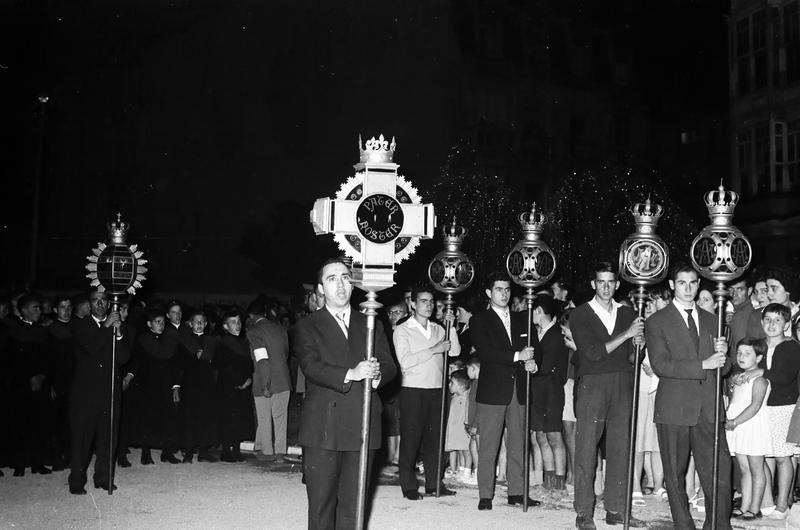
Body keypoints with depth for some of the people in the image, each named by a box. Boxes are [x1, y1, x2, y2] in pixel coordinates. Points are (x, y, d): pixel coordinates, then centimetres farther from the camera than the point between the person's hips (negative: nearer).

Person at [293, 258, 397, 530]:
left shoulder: (371, 326, 17)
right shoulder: (307, 327, 5)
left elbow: (390, 366, 8)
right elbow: (312, 367, -10)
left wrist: (377, 373, -16)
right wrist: (350, 374, -25)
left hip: (362, 429, 3)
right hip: (323, 430, -3)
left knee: (353, 504, 6)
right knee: (321, 504, 1)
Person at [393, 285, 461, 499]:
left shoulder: (438, 329, 15)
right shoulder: (402, 330, -1)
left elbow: (455, 352, 6)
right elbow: (404, 361, -13)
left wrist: (451, 328, -6)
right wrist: (434, 350, -14)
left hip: (436, 390, 5)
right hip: (412, 391, -5)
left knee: (434, 437, 8)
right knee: (410, 438, -1)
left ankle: (434, 483, 15)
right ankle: (408, 486, 6)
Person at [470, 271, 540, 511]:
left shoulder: (521, 319, 17)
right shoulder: (479, 321, 1)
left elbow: (531, 349, 16)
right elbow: (484, 353, -12)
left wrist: (531, 363, -8)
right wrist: (517, 357, -18)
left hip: (519, 391, 4)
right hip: (492, 391, -4)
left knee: (518, 445, 6)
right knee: (488, 446, -2)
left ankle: (517, 492, 14)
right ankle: (485, 495, 4)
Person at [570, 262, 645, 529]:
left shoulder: (628, 314, 13)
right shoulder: (579, 315, -1)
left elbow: (631, 356, 15)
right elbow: (593, 352, -11)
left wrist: (637, 345, -8)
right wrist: (626, 334, -12)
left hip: (622, 387, 4)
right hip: (592, 386, -4)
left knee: (621, 449, 5)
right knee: (586, 450, -3)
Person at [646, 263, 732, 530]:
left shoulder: (711, 320, 17)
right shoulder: (657, 322, 0)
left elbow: (724, 368, 16)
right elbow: (661, 365, -12)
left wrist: (722, 354, -7)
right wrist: (704, 365, -16)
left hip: (708, 408, 3)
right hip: (674, 408, -3)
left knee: (719, 471, -2)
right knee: (675, 474, 4)